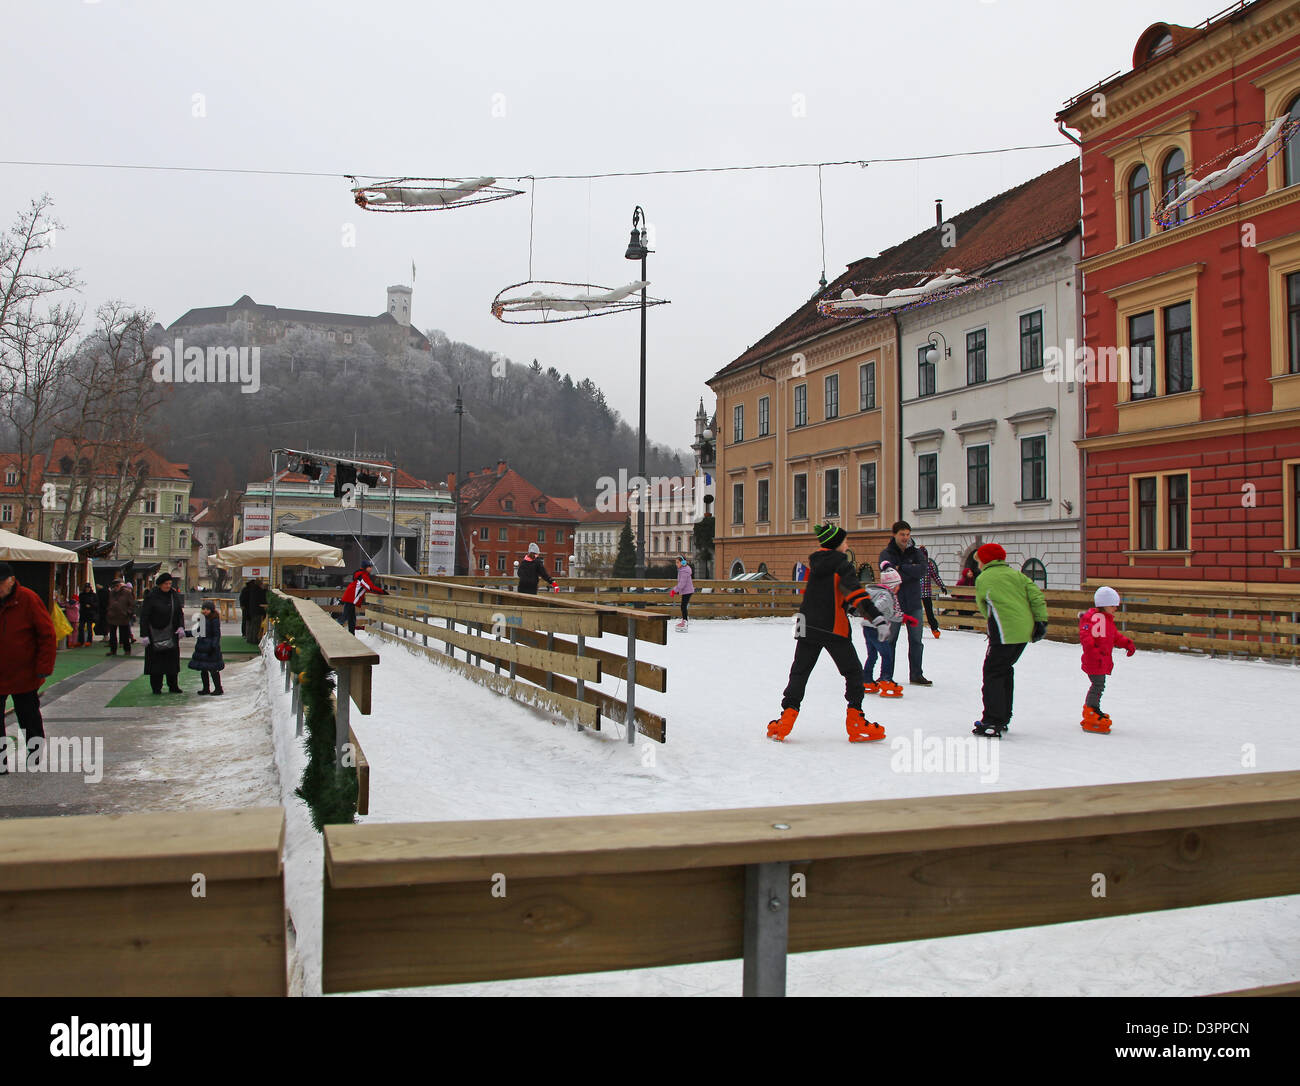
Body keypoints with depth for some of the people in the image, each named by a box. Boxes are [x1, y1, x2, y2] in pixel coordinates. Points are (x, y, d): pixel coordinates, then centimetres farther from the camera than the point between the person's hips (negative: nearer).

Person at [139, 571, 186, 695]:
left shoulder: (174, 595, 4)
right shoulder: (151, 596, -10)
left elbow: (179, 612, 9)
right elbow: (144, 616, -11)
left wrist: (181, 627, -7)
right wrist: (144, 635, -16)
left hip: (171, 633, 4)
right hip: (155, 633, -4)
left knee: (172, 659, 6)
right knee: (156, 660, 0)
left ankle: (173, 686, 14)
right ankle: (156, 688, 8)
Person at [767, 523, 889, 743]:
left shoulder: (813, 562, 11)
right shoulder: (842, 564, -8)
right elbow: (854, 591, -20)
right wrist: (876, 616, -29)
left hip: (808, 625, 5)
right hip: (834, 628, -5)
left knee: (800, 672, 11)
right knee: (853, 672, 7)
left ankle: (787, 716, 1)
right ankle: (856, 723, 3)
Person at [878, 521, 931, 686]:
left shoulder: (915, 552, 7)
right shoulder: (886, 554, -2)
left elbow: (922, 570, -11)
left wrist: (901, 568, -16)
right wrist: (911, 571, -17)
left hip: (914, 603, 3)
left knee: (916, 640, 8)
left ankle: (916, 674, 19)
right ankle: (887, 675, 10)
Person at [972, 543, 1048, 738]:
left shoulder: (982, 579, 2)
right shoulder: (1016, 574, 16)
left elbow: (984, 609, 9)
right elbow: (1036, 594, 6)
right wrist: (1041, 620, 5)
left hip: (1005, 632, -7)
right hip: (1025, 632, 7)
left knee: (992, 673, -2)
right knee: (1005, 670, 19)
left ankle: (992, 723, -8)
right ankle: (1003, 718, 25)